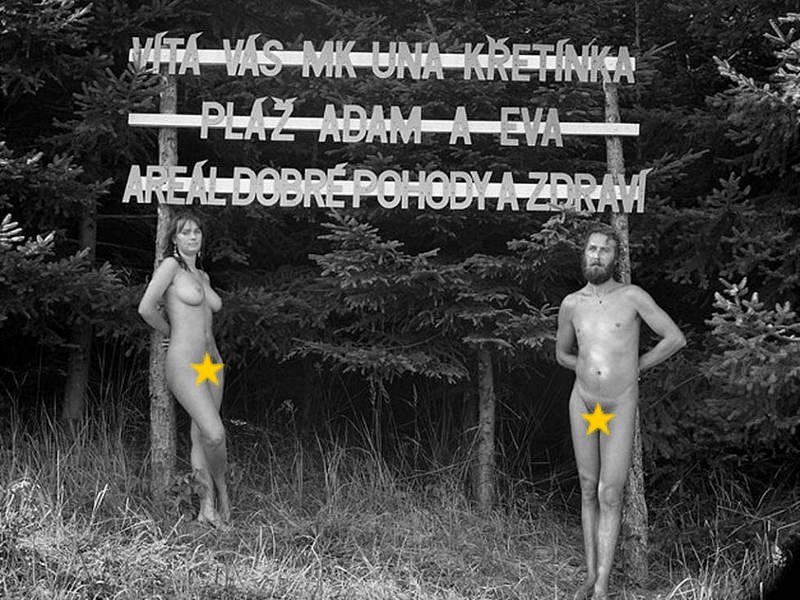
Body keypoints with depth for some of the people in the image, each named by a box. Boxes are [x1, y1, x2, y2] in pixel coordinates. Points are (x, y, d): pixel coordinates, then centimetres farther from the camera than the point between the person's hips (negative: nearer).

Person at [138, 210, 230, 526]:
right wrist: (172, 333, 5)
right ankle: (220, 487, 7)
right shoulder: (171, 265, -3)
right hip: (184, 363, -7)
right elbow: (146, 308, -10)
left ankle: (207, 507, 13)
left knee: (201, 437, 8)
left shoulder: (203, 276, 19)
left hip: (212, 362, 7)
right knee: (215, 435, -18)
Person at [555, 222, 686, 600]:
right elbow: (562, 354, 18)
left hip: (620, 407, -3)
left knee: (609, 496, -7)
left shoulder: (633, 296, -8)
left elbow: (676, 339, -5)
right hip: (582, 402, 3)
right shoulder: (571, 305, 1)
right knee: (589, 491, 9)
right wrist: (595, 368, 7)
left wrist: (634, 368, 0)